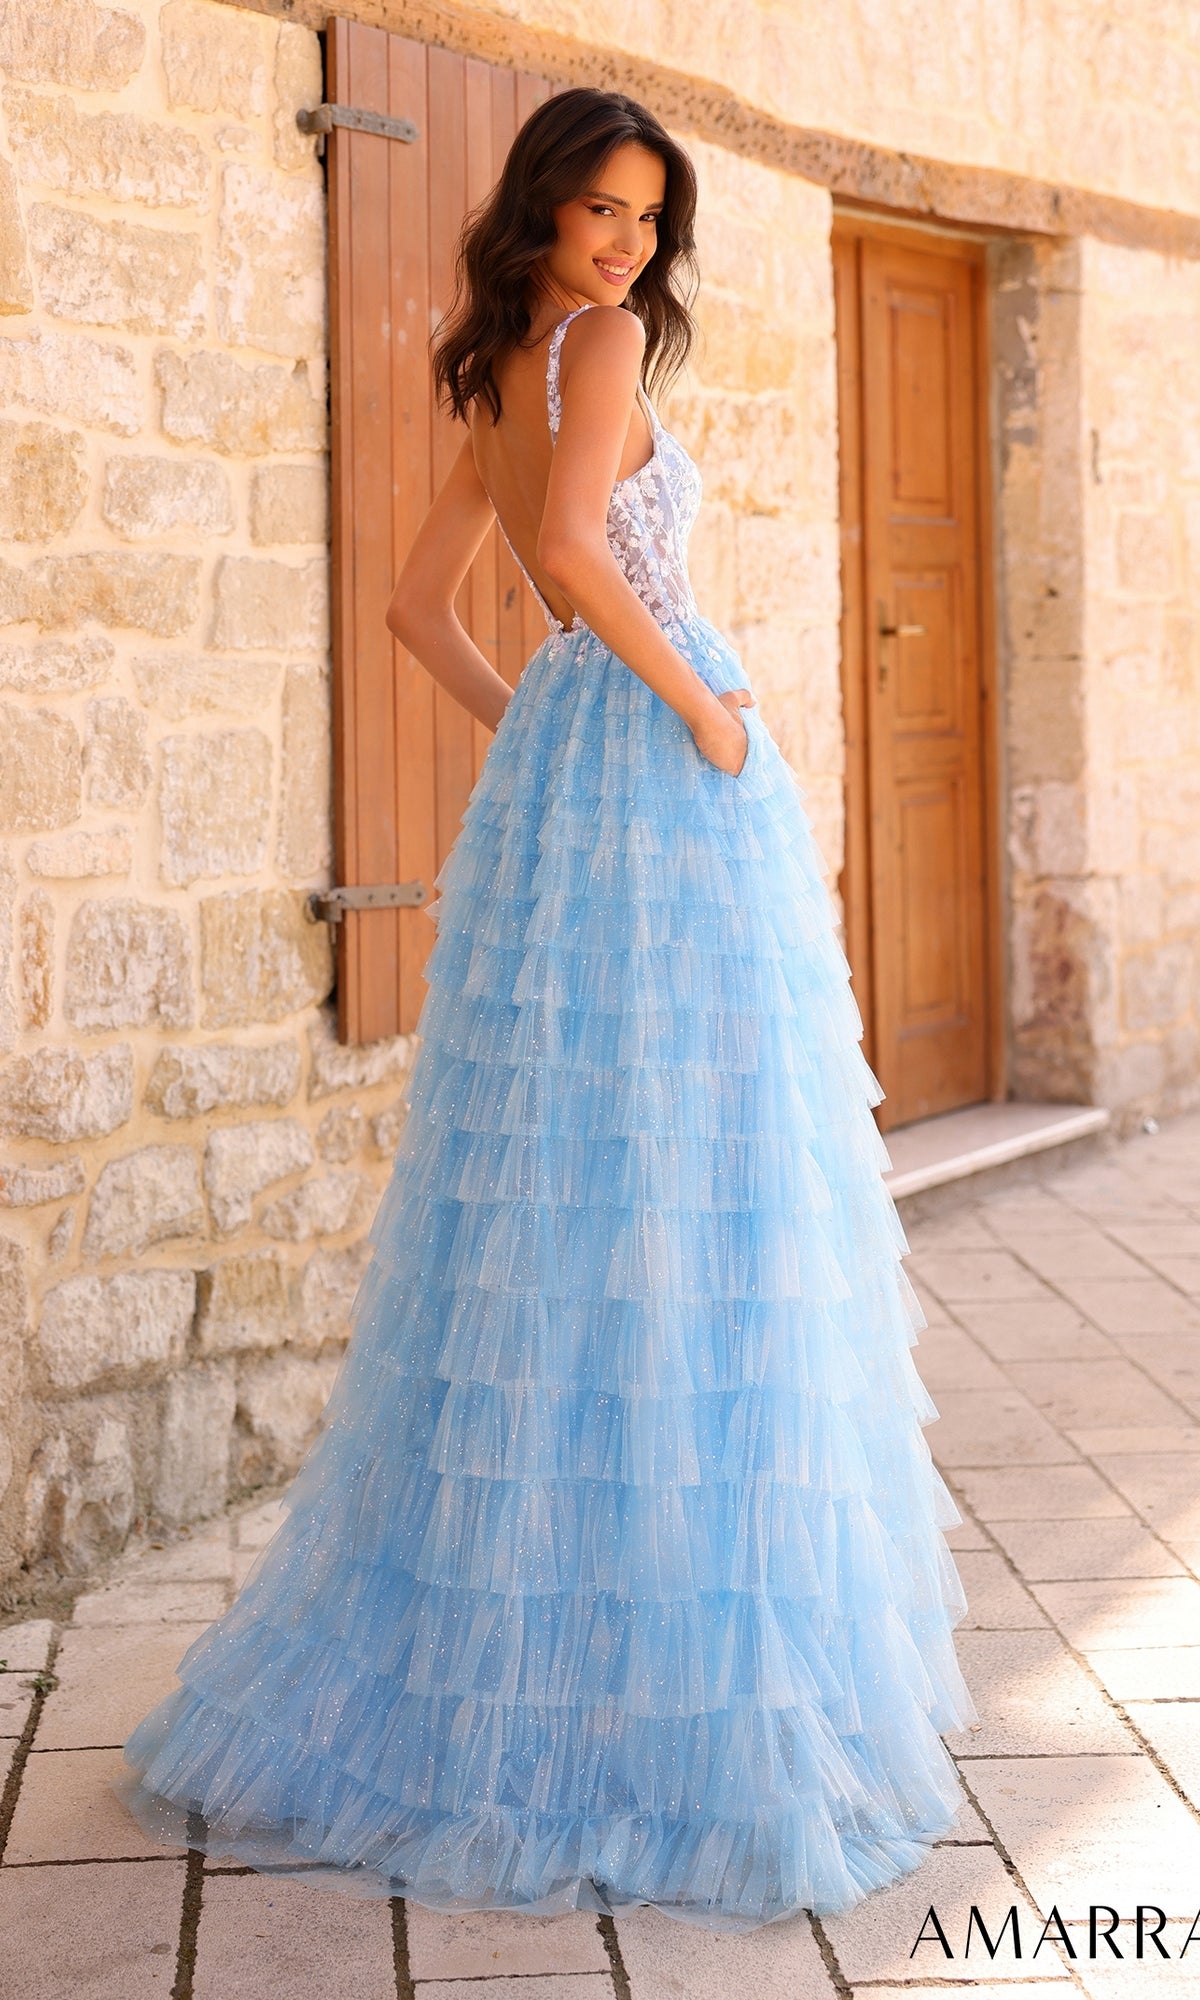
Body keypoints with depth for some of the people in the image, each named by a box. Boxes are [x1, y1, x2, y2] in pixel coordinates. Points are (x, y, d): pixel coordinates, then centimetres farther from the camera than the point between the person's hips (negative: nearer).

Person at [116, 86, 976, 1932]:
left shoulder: (495, 386, 20)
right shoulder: (599, 342, -6)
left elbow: (418, 604, 24)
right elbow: (575, 550, -22)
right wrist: (703, 709, -13)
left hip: (561, 766, 9)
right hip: (661, 761, -9)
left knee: (558, 1201, 10)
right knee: (691, 1192, -6)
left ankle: (502, 1640, 18)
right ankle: (690, 1656, -1)